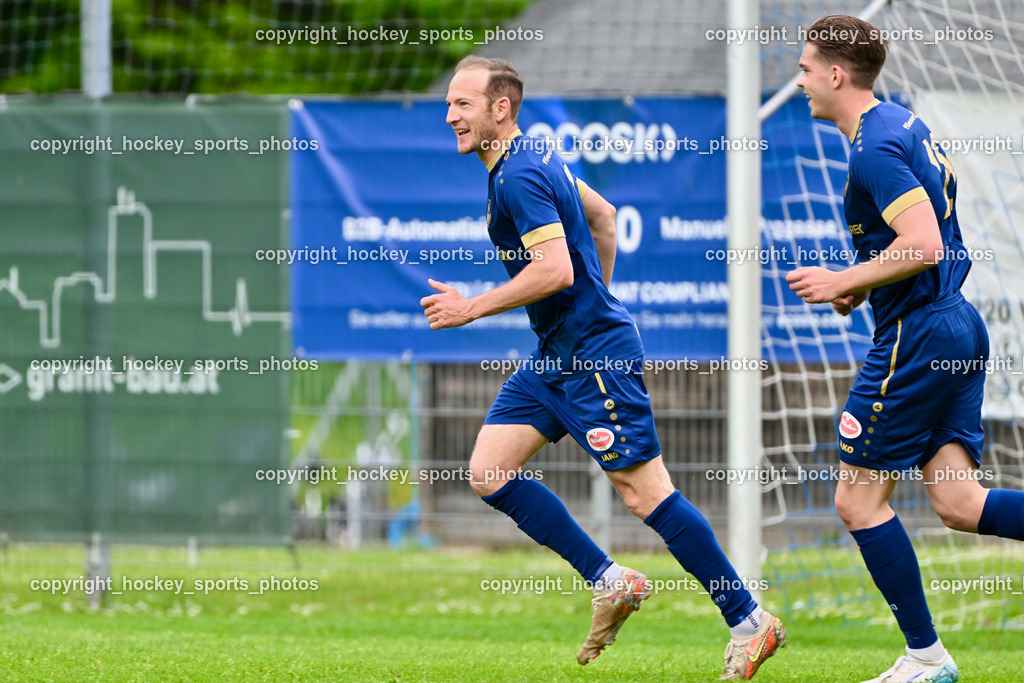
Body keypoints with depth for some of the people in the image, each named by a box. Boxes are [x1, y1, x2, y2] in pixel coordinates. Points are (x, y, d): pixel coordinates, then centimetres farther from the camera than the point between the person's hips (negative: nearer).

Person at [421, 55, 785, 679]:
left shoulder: (519, 177, -19)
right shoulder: (534, 158, 13)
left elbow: (555, 271, -28)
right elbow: (602, 214, 25)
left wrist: (472, 308, -19)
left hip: (594, 356, -10)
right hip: (555, 354, 10)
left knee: (645, 493, -8)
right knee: (488, 472, 4)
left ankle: (749, 622, -2)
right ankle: (611, 583, 8)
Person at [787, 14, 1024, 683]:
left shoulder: (876, 146, -16)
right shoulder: (906, 125, 16)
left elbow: (923, 246, -24)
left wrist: (843, 281, -13)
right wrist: (862, 285, 16)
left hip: (917, 337, -10)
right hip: (960, 325, 10)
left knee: (859, 499, 0)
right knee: (958, 503, 5)